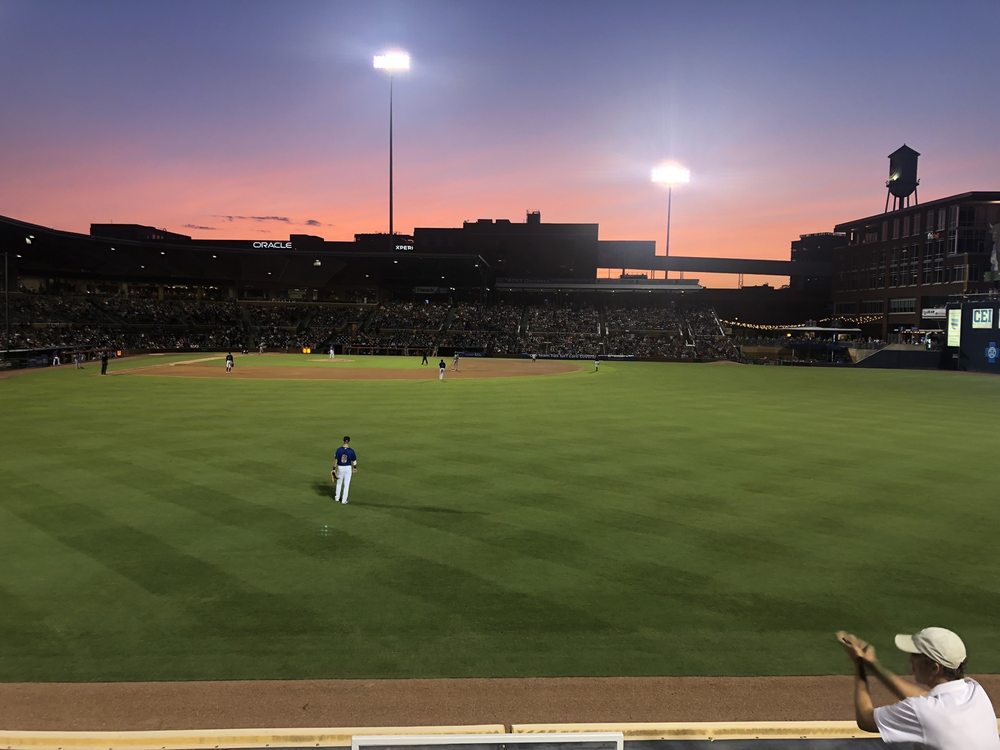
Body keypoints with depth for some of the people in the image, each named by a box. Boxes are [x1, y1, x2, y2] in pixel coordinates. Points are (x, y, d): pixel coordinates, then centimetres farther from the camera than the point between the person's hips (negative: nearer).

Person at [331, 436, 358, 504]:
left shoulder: (339, 450, -12)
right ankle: (344, 500, 10)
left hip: (340, 468, 1)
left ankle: (337, 498, 31)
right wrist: (355, 468, 13)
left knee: (339, 483, 19)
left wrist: (334, 469, -3)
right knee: (346, 484, 8)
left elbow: (335, 460, -10)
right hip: (348, 468, -1)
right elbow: (354, 460, -4)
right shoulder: (351, 450, -13)